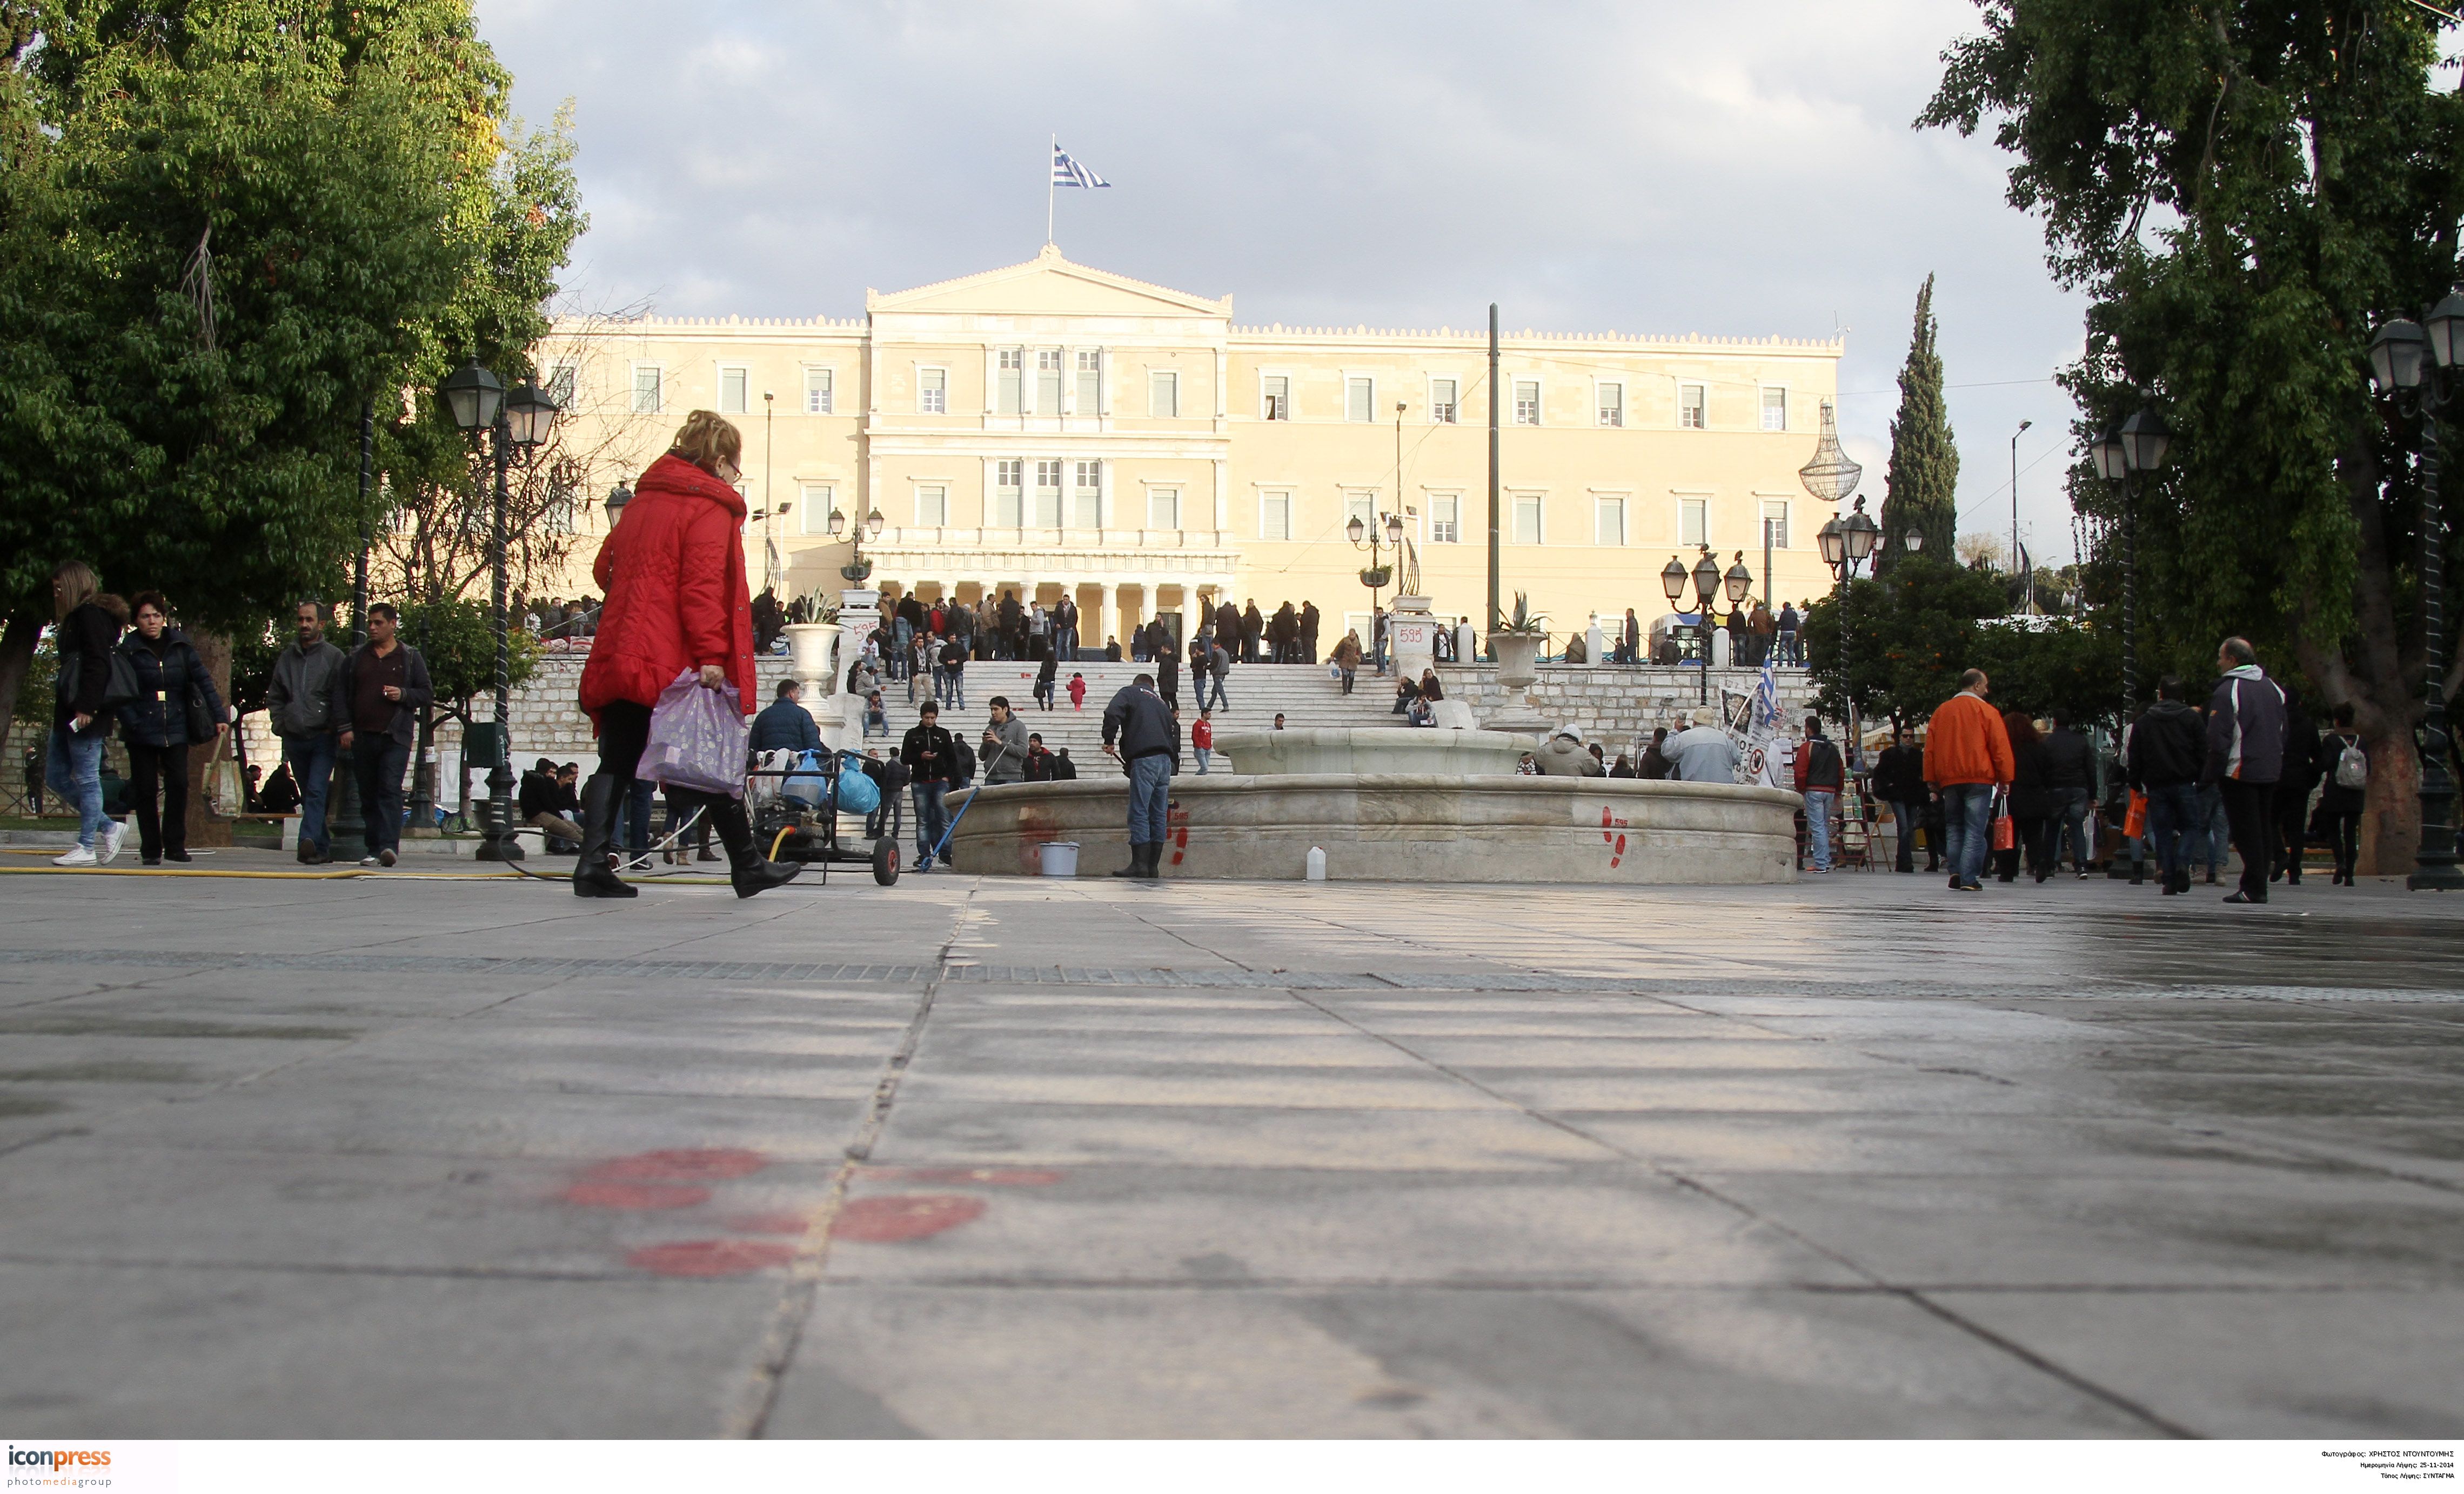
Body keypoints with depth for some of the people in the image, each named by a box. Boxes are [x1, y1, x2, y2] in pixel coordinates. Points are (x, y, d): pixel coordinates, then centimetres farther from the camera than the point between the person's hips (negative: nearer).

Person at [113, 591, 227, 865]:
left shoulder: (180, 645, 4)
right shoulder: (129, 649, -2)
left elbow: (203, 680, 2)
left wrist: (218, 717, -6)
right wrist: (132, 724, -18)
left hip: (176, 729, 1)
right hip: (142, 734, -1)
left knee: (178, 784, -6)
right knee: (145, 790, 2)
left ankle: (175, 846, 4)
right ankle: (151, 850, 10)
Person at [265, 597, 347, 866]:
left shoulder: (333, 657, 0)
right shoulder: (286, 657, 13)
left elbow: (341, 700, -4)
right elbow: (274, 697, 20)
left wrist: (341, 731, -13)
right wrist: (280, 724, 7)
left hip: (323, 737, -5)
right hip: (294, 739, 5)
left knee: (316, 791, -16)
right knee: (308, 796, 9)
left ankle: (309, 841, -28)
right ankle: (321, 848, 15)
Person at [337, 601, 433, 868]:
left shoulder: (410, 657, 7)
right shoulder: (356, 657, 14)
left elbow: (427, 692, 8)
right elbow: (344, 695, 14)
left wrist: (403, 695, -10)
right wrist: (346, 728, 4)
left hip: (396, 737, -4)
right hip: (363, 736, 4)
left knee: (390, 790, -15)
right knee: (368, 795, 5)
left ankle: (389, 846, -23)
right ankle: (373, 849, 10)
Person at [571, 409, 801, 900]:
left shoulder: (642, 500, 17)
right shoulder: (710, 508, -6)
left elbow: (605, 569, 21)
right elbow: (703, 588, -17)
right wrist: (712, 655, -21)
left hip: (621, 654, 7)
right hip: (675, 664, -7)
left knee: (616, 765, 7)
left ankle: (592, 865, -3)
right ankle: (748, 867, 12)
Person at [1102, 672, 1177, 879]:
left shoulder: (1130, 692, 11)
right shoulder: (1161, 703, 29)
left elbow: (1112, 714, -9)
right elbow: (1174, 739, 23)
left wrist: (1109, 741, -1)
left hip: (1144, 759, -6)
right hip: (1166, 760, 6)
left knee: (1139, 814, -8)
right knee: (1159, 815, 7)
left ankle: (1139, 865, -13)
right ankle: (1153, 867, 8)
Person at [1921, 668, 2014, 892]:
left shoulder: (1941, 712, 12)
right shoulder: (1986, 711, -2)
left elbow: (1930, 749, 12)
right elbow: (2000, 747, -5)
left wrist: (1932, 780, 15)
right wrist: (2005, 779, 1)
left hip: (1948, 780, 4)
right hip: (1979, 778, -4)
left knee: (1954, 828, 14)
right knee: (1975, 831, -4)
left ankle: (1956, 872, 3)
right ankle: (1968, 879, -11)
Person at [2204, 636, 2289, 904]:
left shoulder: (2227, 691, -12)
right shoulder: (2273, 689, 12)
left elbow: (2218, 740, -16)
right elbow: (2282, 733, 17)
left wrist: (2210, 775, -9)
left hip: (2240, 772, -7)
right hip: (2270, 771, 7)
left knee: (2246, 832, -5)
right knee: (2264, 830, 11)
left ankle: (2252, 889, -8)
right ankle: (2259, 886, 14)